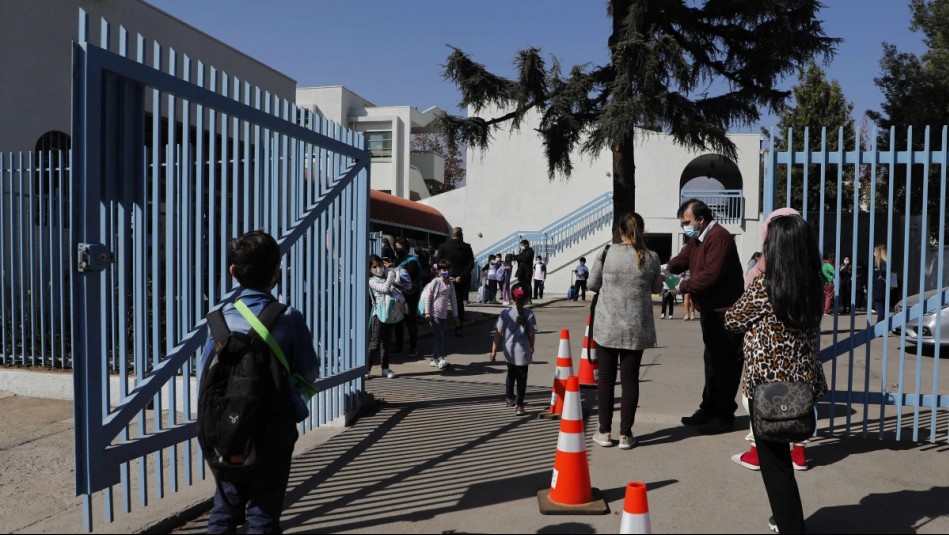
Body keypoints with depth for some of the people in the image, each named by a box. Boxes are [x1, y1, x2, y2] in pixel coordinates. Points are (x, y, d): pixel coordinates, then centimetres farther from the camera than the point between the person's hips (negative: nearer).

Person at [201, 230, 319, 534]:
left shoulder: (223, 317, -5)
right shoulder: (289, 318, -13)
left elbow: (205, 370, 0)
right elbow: (309, 373, -7)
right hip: (275, 424, -3)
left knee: (225, 503, 17)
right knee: (264, 506, 8)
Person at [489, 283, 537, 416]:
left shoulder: (505, 313, -9)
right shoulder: (529, 314, -10)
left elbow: (498, 333, -10)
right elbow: (531, 334, -5)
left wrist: (494, 350, -3)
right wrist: (532, 348, 12)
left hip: (509, 351, 3)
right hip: (523, 351, -3)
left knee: (511, 375, 23)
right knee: (522, 378, 5)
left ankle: (510, 398, 41)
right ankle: (519, 405, -1)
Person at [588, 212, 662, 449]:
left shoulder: (607, 254, -7)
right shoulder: (651, 258, -3)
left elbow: (593, 284, 2)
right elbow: (656, 288, 10)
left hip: (607, 326, -1)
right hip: (637, 328, 1)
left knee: (606, 378, 9)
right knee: (630, 379, 8)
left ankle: (604, 432, 15)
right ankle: (625, 434, 12)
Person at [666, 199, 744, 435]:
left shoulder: (719, 238, -19)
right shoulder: (697, 239, 14)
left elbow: (710, 275, -27)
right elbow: (681, 260, 10)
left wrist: (683, 286, -17)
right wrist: (664, 270, -10)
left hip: (725, 311, -11)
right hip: (710, 310, 11)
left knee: (725, 363, -3)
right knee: (712, 360, 18)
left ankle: (724, 416, 6)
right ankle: (709, 410, 29)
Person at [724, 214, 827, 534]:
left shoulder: (763, 288, -18)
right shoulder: (816, 287, -2)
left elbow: (732, 321, -4)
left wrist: (749, 285, 8)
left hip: (767, 386, -6)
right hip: (803, 383, 7)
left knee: (774, 460, 7)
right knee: (780, 452, 24)